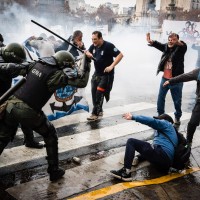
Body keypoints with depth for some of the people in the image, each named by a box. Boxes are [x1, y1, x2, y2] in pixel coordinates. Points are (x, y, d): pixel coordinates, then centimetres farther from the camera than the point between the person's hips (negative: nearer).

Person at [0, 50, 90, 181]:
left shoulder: (37, 64, 8)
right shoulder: (55, 74, -11)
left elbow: (14, 68, 11)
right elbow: (82, 82, -14)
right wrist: (86, 61, 1)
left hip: (11, 105, 6)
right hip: (28, 112, -6)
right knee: (50, 136, 17)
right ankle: (54, 171, 21)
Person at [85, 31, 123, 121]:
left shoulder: (108, 46, -19)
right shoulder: (93, 46, 2)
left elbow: (120, 55, -22)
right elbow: (87, 52, 20)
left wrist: (111, 66, -29)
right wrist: (88, 54, -7)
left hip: (106, 74, -8)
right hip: (96, 73, 8)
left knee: (99, 93, -12)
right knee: (94, 93, 9)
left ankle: (95, 114, -5)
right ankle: (99, 111, 25)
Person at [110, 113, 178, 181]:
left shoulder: (166, 123, 10)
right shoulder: (172, 130, 35)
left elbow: (151, 121, -8)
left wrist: (133, 117, -10)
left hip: (161, 155, -10)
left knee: (131, 141, -7)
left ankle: (126, 172, -21)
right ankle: (138, 158, 8)